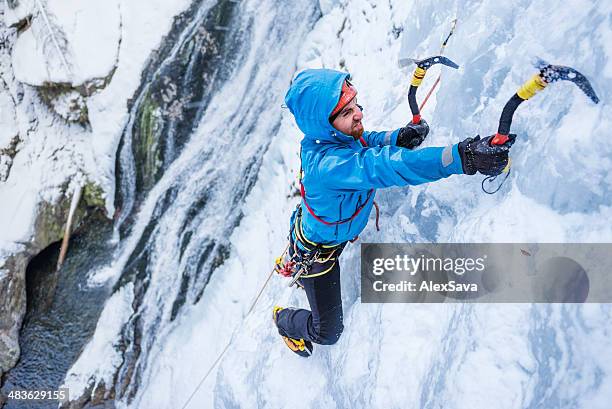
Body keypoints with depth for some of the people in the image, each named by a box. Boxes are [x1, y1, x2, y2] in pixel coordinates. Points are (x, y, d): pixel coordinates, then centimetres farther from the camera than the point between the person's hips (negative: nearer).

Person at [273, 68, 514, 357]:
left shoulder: (332, 137, -20)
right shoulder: (327, 165, -47)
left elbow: (365, 141, 0)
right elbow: (384, 168, -59)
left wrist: (398, 137, -23)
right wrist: (463, 157, -68)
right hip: (317, 252, -7)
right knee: (327, 334, 10)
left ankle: (291, 266, 70)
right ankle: (284, 320, 40)